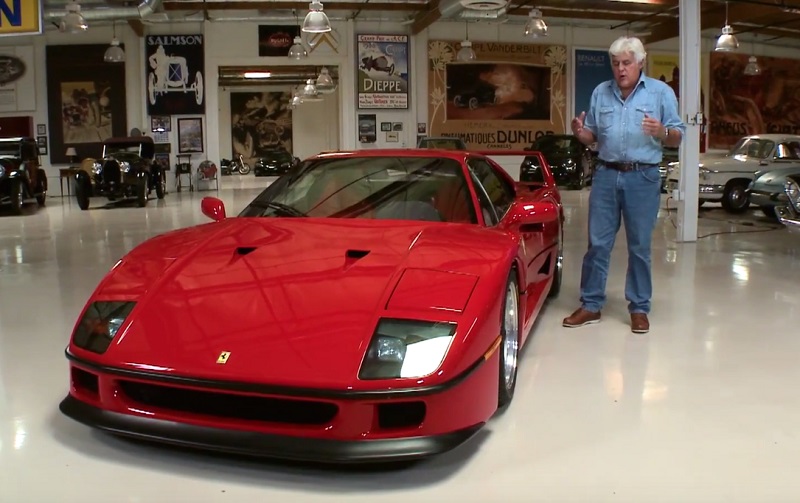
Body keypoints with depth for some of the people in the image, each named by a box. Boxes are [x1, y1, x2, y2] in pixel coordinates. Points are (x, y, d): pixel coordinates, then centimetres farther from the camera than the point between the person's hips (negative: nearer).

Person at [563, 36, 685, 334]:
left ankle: (639, 308, 15)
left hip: (643, 178, -2)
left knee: (640, 246, 4)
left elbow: (678, 138, 1)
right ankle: (591, 305, 12)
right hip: (606, 175, 3)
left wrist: (661, 132, -21)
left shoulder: (661, 92, 3)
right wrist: (580, 133, -7)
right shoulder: (600, 93, 12)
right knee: (597, 243, 3)